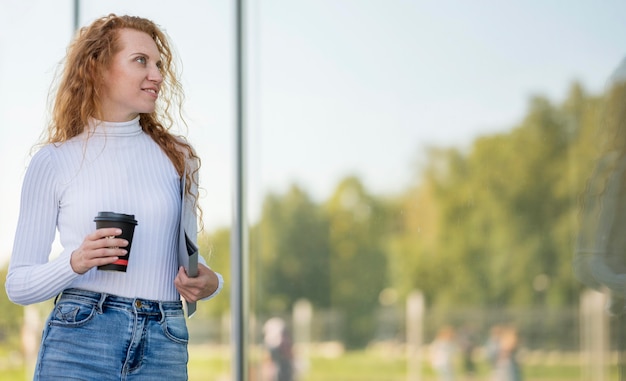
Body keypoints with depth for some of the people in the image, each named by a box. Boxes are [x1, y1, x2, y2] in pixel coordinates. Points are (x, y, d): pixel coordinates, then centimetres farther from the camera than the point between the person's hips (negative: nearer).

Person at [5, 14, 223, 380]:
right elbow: (19, 285, 4)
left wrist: (208, 282, -4)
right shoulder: (53, 161, 3)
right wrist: (75, 263, -15)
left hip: (163, 350, 3)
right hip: (79, 345, -2)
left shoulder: (178, 156, 11)